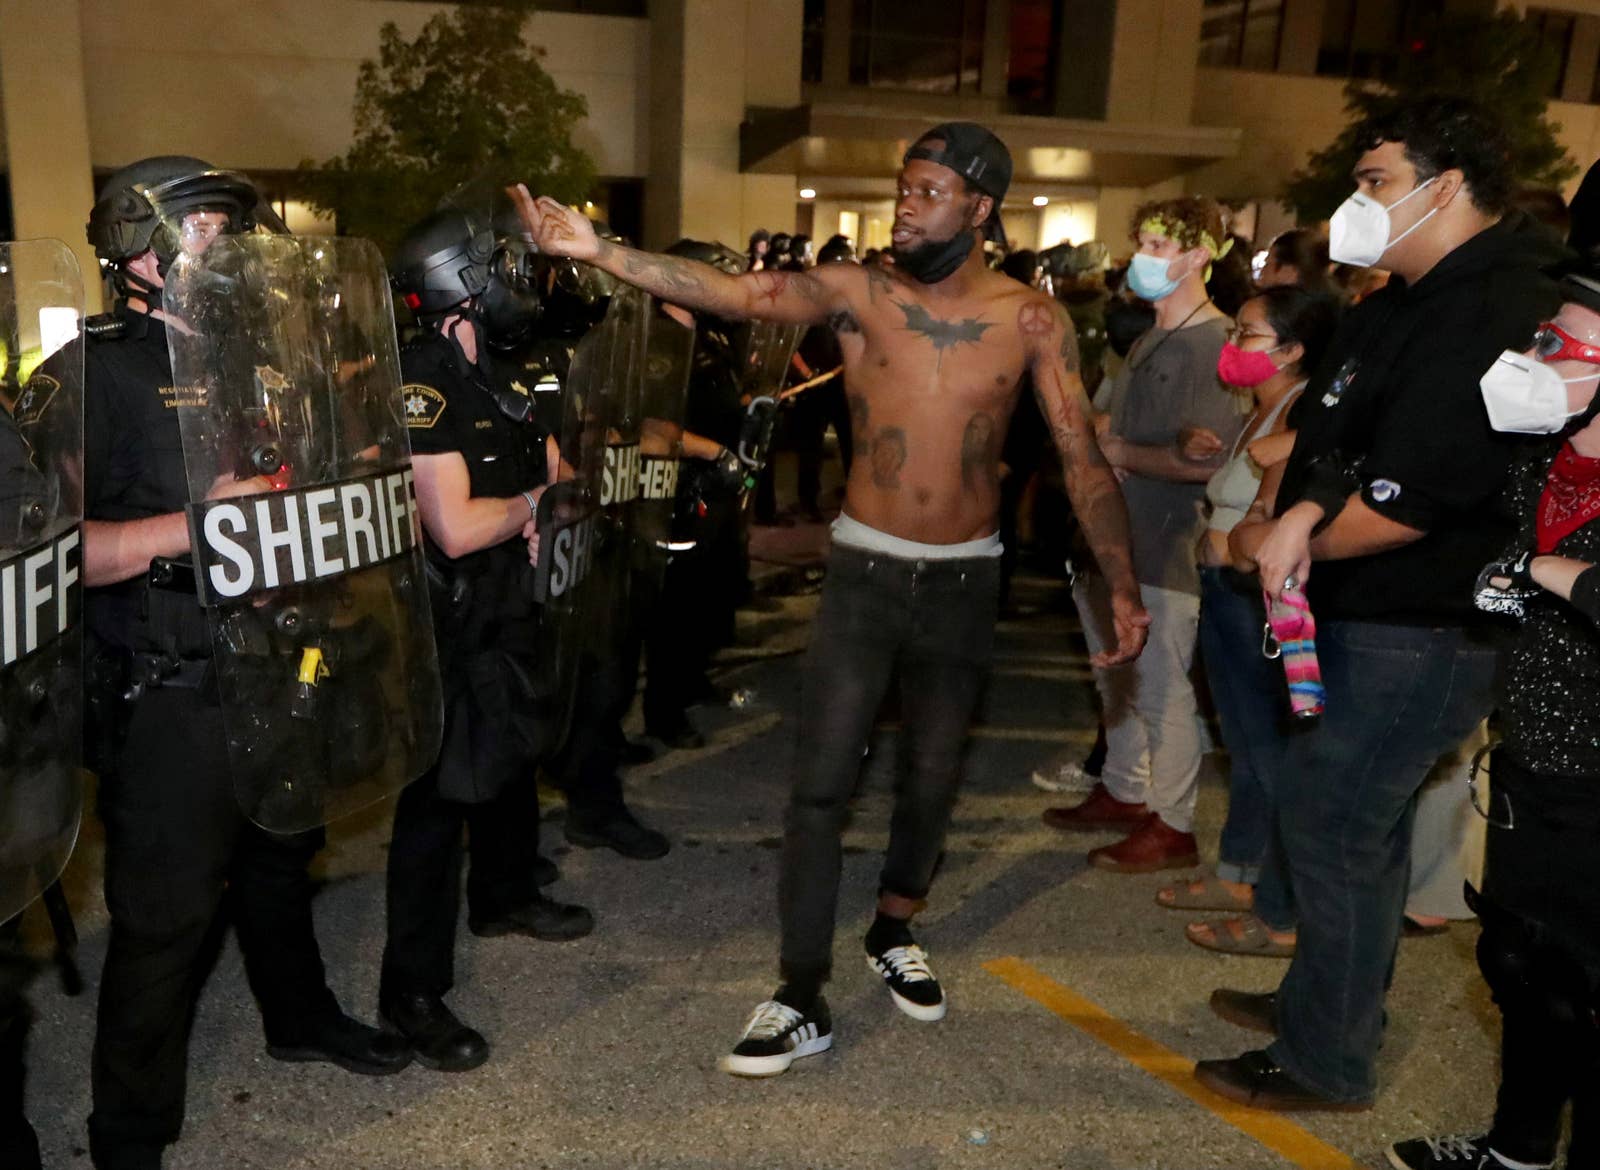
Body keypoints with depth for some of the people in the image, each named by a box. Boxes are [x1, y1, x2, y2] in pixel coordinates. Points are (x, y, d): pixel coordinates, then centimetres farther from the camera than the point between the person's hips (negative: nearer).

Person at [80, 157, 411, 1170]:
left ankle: (300, 1017, 47)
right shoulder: (97, 372, -13)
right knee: (168, 915, 1)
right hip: (174, 697, -8)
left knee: (282, 861, 24)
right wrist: (188, 526, -29)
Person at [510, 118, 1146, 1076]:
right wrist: (599, 251, -34)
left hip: (964, 576, 1)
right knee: (822, 783, -3)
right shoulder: (856, 294, -7)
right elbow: (728, 293, -21)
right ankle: (804, 998, 10)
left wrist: (1124, 587, -7)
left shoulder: (1030, 319, -5)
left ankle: (894, 932, 41)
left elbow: (1084, 460, -4)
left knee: (935, 775, 14)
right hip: (866, 568, -1)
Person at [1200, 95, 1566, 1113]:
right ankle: (1322, 999, 39)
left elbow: (1410, 501, -27)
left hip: (1418, 634, -10)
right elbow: (1338, 439, 11)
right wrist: (1305, 515, -11)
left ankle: (1328, 1062, 17)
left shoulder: (1497, 310, -21)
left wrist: (1287, 542, -11)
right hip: (1368, 618, 10)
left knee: (1333, 828, 0)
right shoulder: (1412, 304, 12)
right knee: (1362, 824, 21)